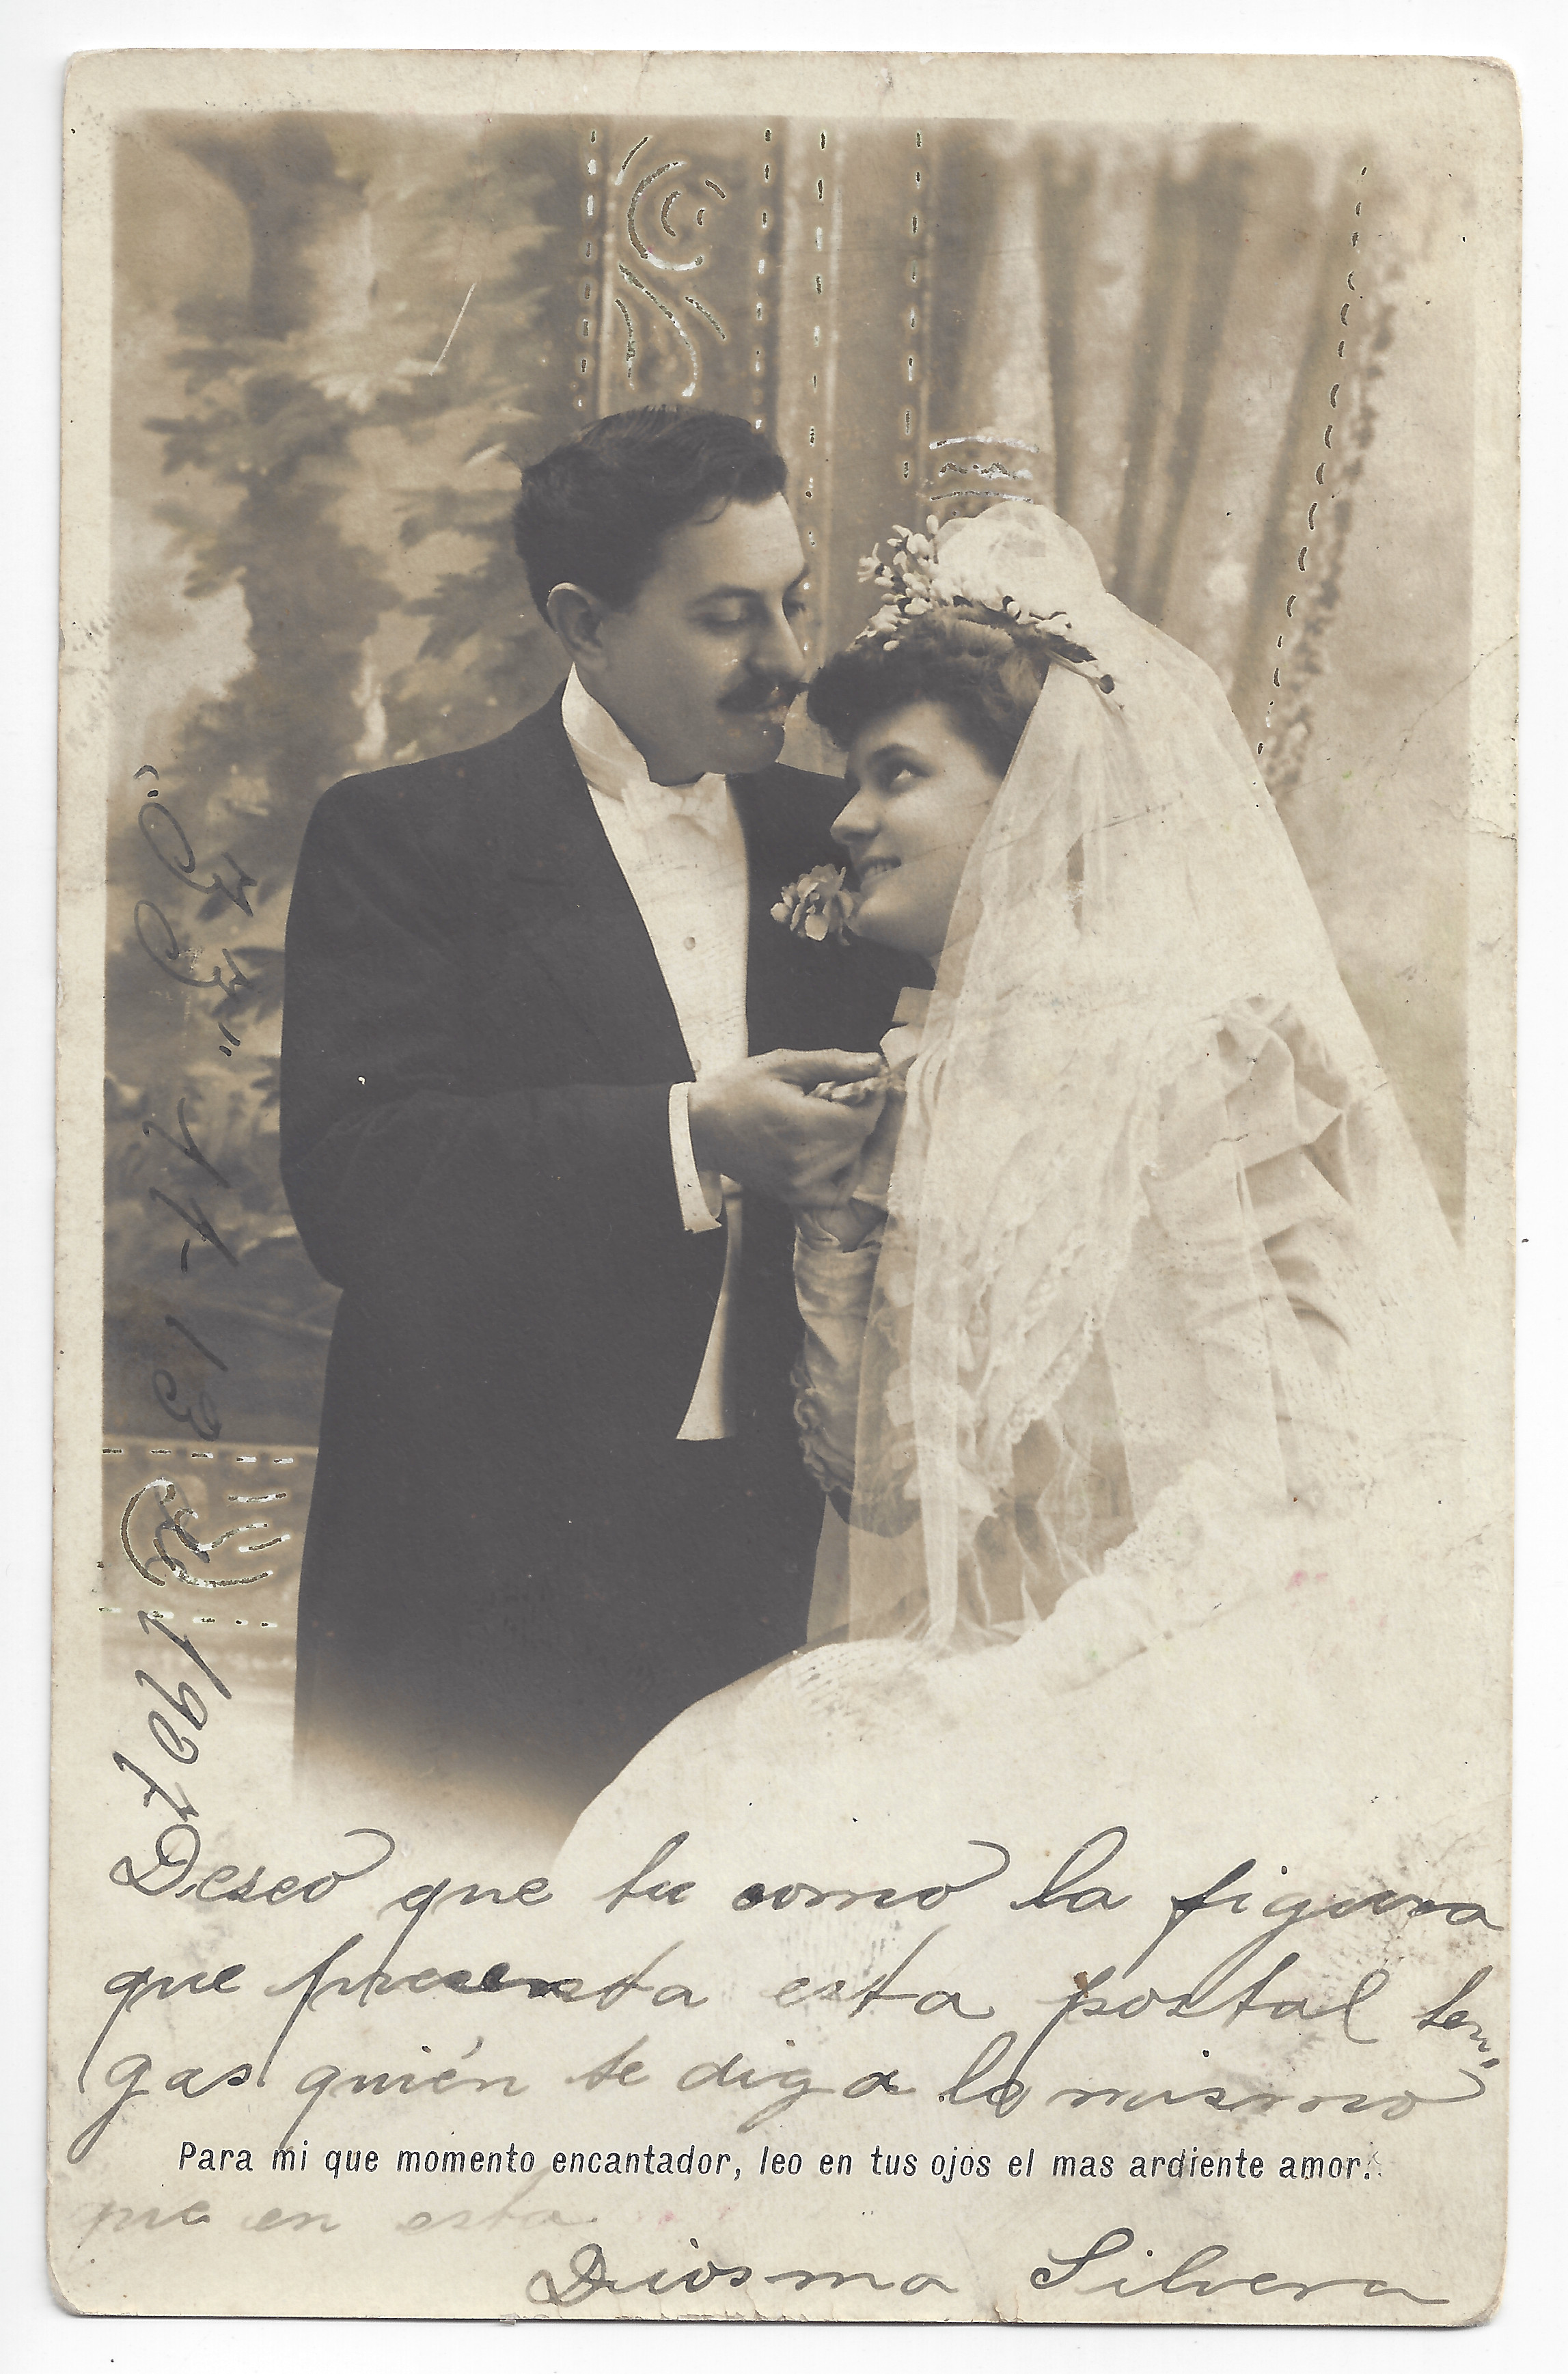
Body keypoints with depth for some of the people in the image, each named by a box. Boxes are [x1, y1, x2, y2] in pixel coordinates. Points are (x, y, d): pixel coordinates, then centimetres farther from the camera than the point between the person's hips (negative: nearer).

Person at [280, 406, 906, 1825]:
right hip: (489, 1561, -3)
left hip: (767, 1556, 4)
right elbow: (351, 1184, -15)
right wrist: (687, 1138, -21)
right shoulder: (402, 840, -2)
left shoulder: (826, 841, 12)